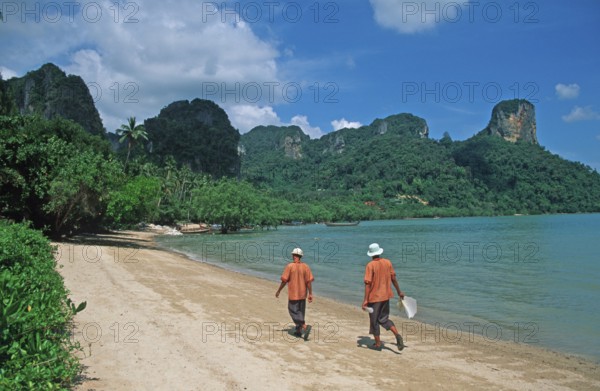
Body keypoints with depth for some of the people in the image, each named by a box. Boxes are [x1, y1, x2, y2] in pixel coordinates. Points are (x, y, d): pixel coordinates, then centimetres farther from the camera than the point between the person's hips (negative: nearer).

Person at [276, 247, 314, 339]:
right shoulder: (305, 266, -2)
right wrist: (310, 294, 2)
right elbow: (309, 281, -4)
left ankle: (305, 326, -17)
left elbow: (284, 281, -11)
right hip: (302, 294, 5)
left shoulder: (289, 266, -13)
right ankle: (298, 331, 22)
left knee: (294, 312, 1)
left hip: (293, 294, -5)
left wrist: (278, 291, 1)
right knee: (300, 312, 17)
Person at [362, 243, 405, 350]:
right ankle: (397, 335, -4)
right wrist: (399, 292, 19)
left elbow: (368, 283, -19)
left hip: (374, 297, -5)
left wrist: (365, 300, -18)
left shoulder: (370, 265, -15)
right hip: (386, 296, 5)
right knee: (384, 318, 17)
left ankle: (378, 344, 17)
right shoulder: (388, 262, 0)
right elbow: (393, 278, 7)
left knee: (374, 321, 11)